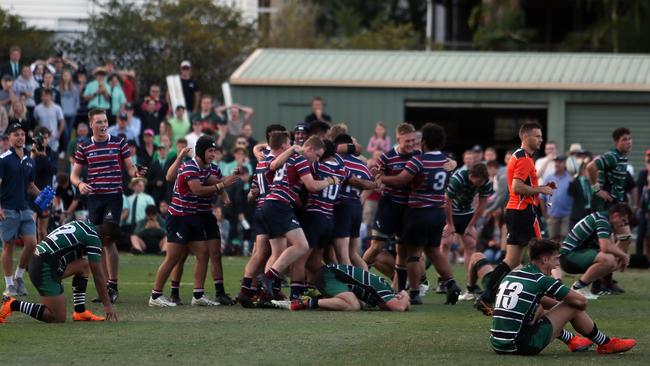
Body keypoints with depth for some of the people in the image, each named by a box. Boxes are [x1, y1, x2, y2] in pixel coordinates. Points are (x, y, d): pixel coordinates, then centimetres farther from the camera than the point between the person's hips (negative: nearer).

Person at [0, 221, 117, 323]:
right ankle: (13, 305, -7)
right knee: (58, 318, -9)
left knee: (84, 265, 20)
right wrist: (107, 305, 1)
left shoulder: (82, 226, 19)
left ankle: (80, 312, 17)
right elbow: (98, 275, -6)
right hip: (45, 269, -10)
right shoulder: (93, 238, -7)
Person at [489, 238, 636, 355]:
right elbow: (581, 301, 0)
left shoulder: (511, 275, 14)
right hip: (521, 345, -8)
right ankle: (606, 344, 23)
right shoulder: (542, 280, -8)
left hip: (497, 345, 8)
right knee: (573, 308, 5)